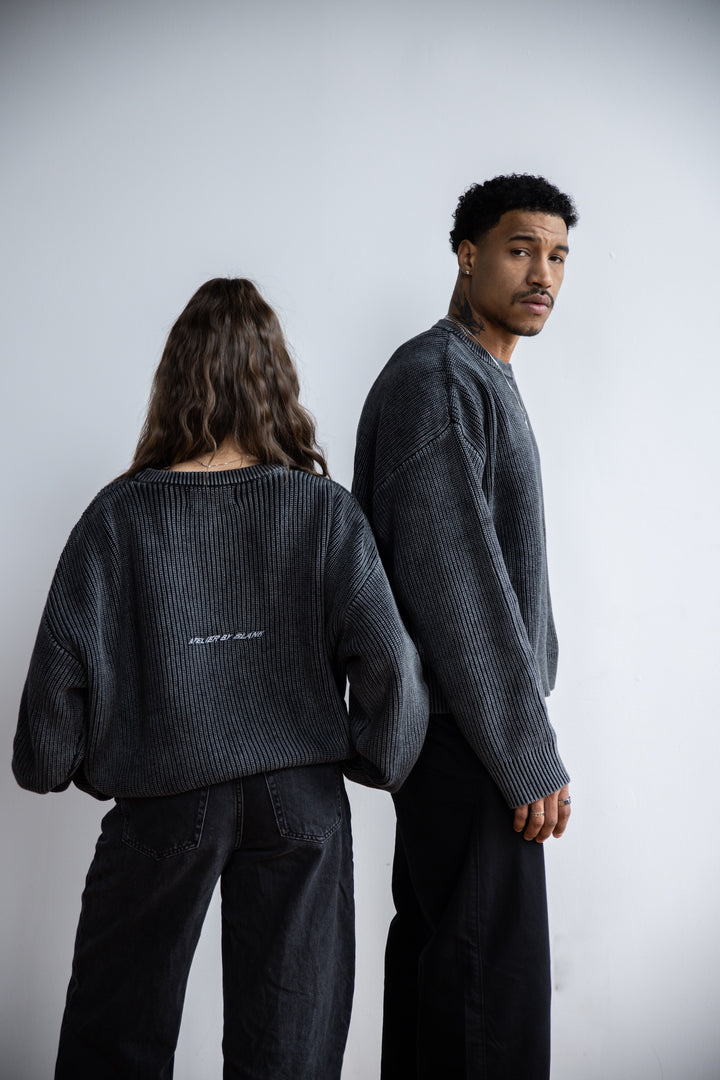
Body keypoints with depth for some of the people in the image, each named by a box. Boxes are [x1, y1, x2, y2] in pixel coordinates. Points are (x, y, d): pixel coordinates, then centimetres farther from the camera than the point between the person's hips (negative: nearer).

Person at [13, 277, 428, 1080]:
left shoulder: (122, 515, -8)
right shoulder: (324, 509, -6)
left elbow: (63, 663, -7)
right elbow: (387, 659, -11)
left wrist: (48, 762, 11)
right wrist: (376, 759, 6)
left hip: (162, 802, -1)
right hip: (299, 801, 1)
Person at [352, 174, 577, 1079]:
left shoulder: (486, 383, 17)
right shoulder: (435, 378, -15)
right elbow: (453, 582, -21)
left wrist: (531, 696, 16)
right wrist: (530, 758, -19)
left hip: (450, 727, 10)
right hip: (466, 731, -10)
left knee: (432, 938, 17)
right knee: (491, 969, -5)